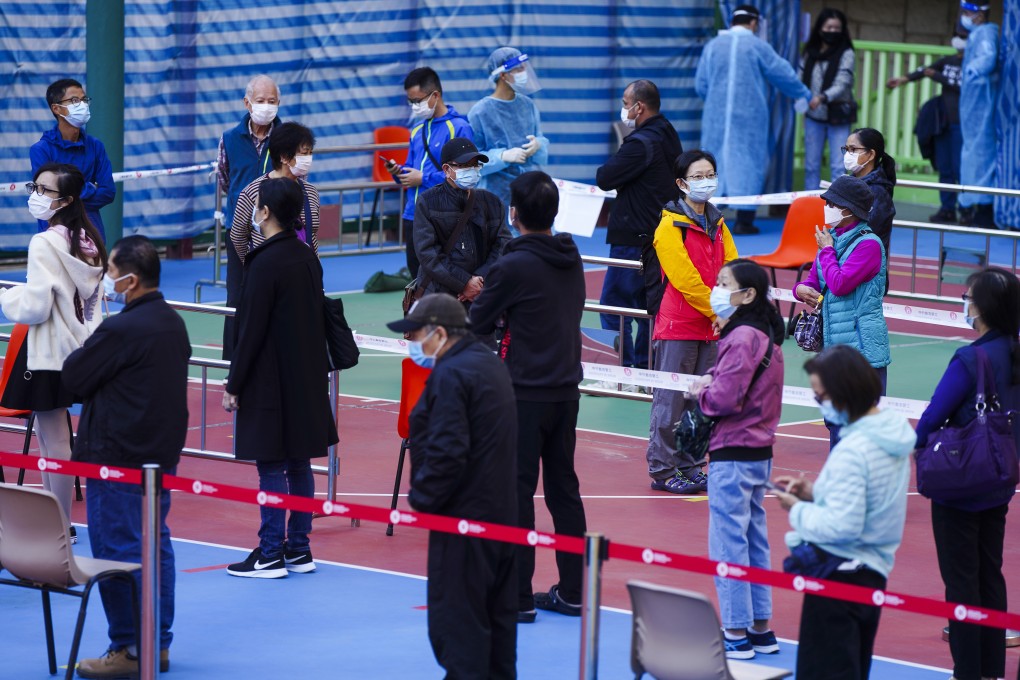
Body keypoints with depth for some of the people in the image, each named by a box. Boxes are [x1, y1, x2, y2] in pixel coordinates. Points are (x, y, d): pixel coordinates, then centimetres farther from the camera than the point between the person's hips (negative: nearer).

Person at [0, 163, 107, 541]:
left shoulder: (45, 244, -19)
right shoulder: (88, 241, 5)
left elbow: (35, 306, -20)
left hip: (48, 354, -9)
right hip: (79, 348, 9)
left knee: (54, 441, -2)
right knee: (49, 435, 18)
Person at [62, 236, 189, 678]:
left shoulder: (120, 330, -20)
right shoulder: (173, 324, 8)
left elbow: (72, 378, -12)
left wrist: (83, 352, 7)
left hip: (118, 457, -9)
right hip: (162, 454, 9)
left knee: (117, 550, -3)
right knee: (156, 546, 13)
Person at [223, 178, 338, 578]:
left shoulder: (265, 264, -17)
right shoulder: (308, 259, 7)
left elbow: (251, 330, -16)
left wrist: (234, 385, -10)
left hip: (271, 381, -8)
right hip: (306, 379, 8)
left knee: (271, 467, -3)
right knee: (298, 463, 12)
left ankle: (271, 554, 0)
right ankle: (299, 549, 18)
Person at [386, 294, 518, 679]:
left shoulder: (450, 376, -18)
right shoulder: (490, 364, 13)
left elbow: (446, 452, -24)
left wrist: (421, 498, -12)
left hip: (464, 515, -10)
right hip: (501, 511, 10)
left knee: (455, 616, -4)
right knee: (497, 614, 16)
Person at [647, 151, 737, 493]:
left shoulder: (717, 224, 12)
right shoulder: (670, 226, -9)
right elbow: (684, 279, -16)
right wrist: (719, 313, -15)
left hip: (711, 328, 7)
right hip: (678, 326, -7)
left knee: (701, 401, 10)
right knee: (671, 400, -3)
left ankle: (691, 467, 18)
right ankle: (662, 470, 2)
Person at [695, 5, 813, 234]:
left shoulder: (713, 46, 5)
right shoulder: (757, 46, -4)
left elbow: (701, 85, 6)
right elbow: (783, 74, 2)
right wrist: (805, 96, 18)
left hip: (716, 116, 3)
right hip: (749, 116, -3)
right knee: (748, 163, 4)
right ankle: (743, 221, 1)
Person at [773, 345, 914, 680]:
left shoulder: (852, 452, -23)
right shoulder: (895, 433, 6)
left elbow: (841, 526, -25)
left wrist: (798, 510, -10)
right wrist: (814, 493, 8)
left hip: (840, 573, -10)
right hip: (874, 571, 10)